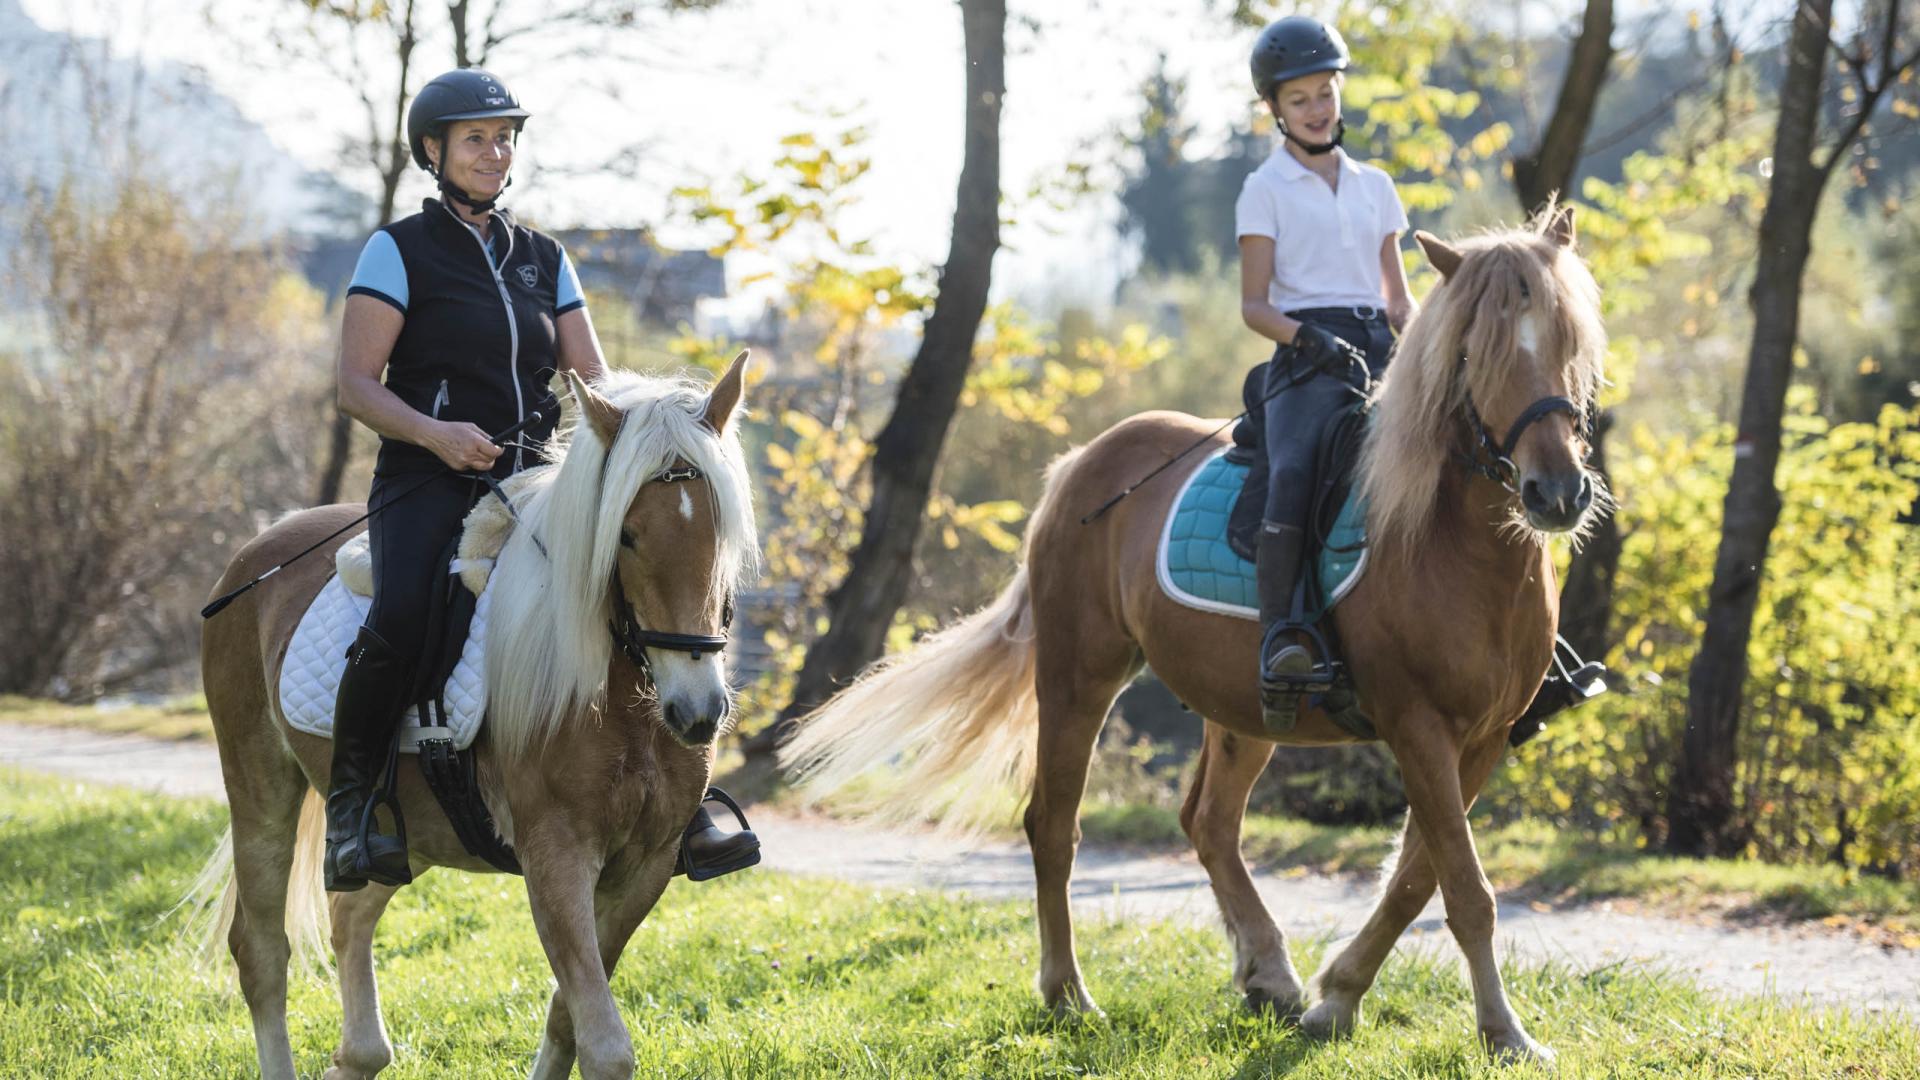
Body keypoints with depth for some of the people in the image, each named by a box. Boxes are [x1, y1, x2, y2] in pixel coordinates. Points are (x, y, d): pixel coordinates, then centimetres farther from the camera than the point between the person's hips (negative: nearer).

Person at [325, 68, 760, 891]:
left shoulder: (544, 260, 17)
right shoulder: (399, 252, 2)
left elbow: (593, 383, 14)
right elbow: (355, 386, -4)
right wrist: (435, 433, -22)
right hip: (428, 481, -5)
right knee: (399, 621, -33)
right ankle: (351, 809, -16)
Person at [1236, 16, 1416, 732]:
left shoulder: (1375, 187, 20)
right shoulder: (1266, 190, 8)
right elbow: (1254, 305, 1)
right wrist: (1310, 338, -17)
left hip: (1377, 352, 4)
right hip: (1304, 358, -4)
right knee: (1292, 473, -32)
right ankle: (1279, 640, -39)